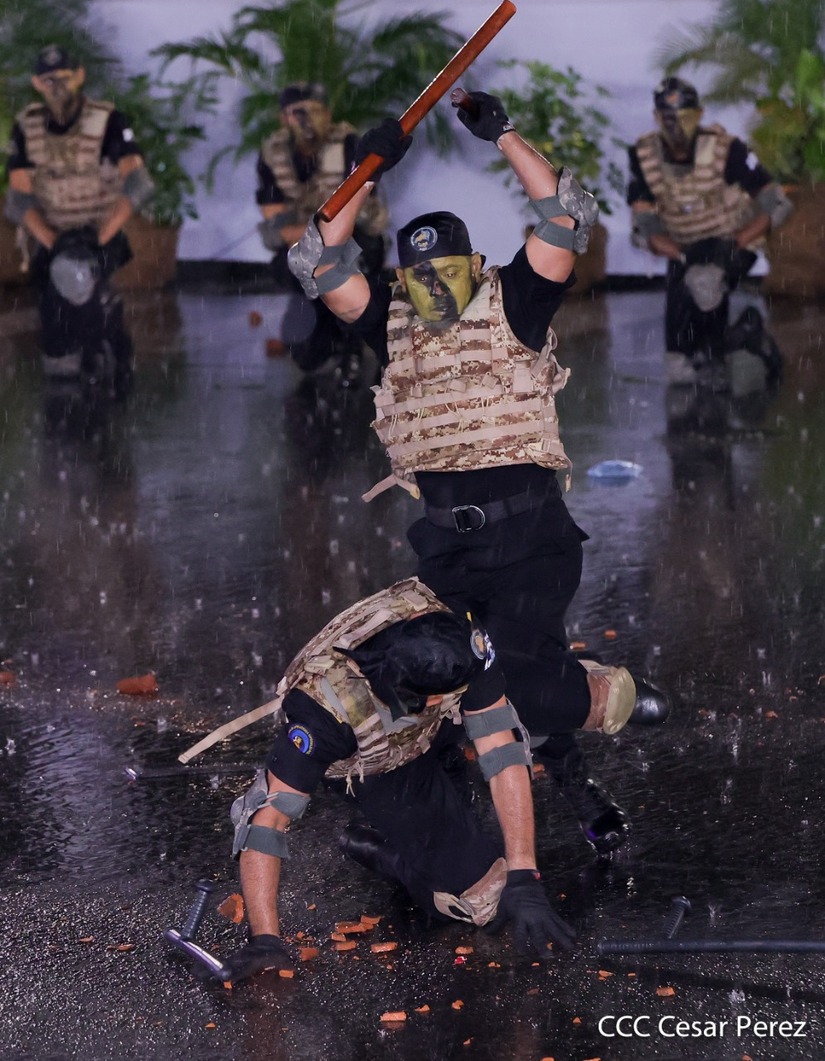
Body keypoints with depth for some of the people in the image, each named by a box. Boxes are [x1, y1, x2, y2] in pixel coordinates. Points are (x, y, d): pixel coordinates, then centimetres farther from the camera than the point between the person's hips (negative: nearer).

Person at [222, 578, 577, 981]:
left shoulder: (458, 640, -36)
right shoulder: (326, 703, -43)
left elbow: (503, 756, -33)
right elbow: (268, 817, -39)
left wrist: (523, 881, -37)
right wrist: (265, 941, -44)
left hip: (435, 735, 6)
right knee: (486, 895, -21)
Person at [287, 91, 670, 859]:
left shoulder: (511, 309, 3)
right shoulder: (393, 329, 12)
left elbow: (564, 219, -7)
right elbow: (318, 265, 7)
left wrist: (502, 136, -8)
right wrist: (369, 172, 4)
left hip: (528, 532, -5)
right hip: (447, 544, 5)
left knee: (527, 671, -19)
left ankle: (619, 694, 9)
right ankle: (575, 782, 26)